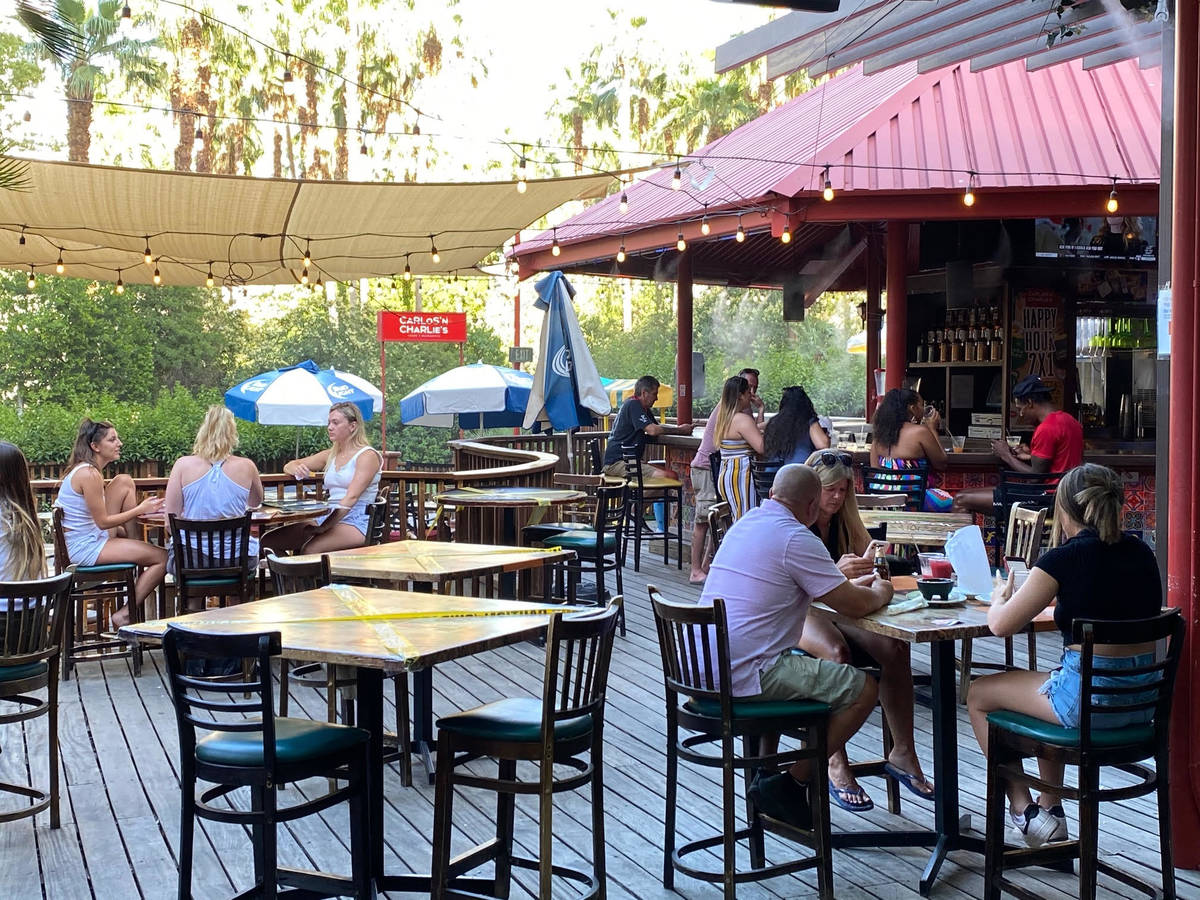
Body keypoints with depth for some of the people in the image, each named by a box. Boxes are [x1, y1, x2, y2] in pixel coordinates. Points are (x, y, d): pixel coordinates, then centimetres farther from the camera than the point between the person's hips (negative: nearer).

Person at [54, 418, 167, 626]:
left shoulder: (86, 469, 10)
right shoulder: (89, 474, -21)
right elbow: (103, 522, -19)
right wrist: (140, 510, -11)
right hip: (85, 548, -10)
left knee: (124, 482, 9)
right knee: (163, 558, -10)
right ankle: (124, 615, -3)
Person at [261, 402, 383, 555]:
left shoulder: (368, 455, -3)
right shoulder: (330, 455, 19)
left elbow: (351, 497, -15)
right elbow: (288, 466, 25)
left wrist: (325, 527, -25)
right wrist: (297, 470, -2)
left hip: (356, 521, -7)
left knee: (309, 550, -35)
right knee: (268, 541, -12)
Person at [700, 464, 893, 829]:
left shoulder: (746, 523, 16)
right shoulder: (795, 538, -12)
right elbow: (855, 605, -10)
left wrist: (852, 585, 31)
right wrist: (880, 593, 13)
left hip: (703, 667, 10)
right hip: (746, 673, -10)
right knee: (863, 689, -3)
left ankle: (766, 771, 27)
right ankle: (788, 785, 3)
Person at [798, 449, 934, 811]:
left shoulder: (845, 520, 12)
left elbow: (860, 572, 7)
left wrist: (867, 564, -18)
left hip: (838, 610, 6)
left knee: (895, 647, -22)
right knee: (836, 652, -36)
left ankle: (903, 753, -16)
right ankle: (836, 764, -31)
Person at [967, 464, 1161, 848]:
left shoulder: (1065, 559, -13)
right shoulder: (1142, 554, 6)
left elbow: (1000, 625, -10)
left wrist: (1001, 598, 11)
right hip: (1144, 699, 7)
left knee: (979, 695, 15)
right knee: (1046, 682, 35)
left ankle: (1025, 811, 19)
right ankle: (1051, 807, 37)